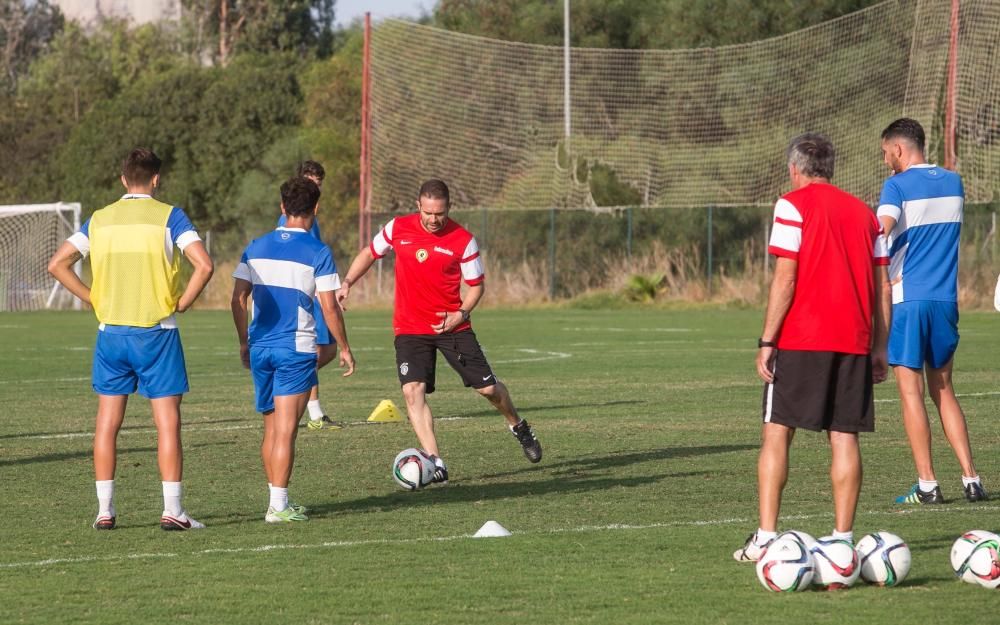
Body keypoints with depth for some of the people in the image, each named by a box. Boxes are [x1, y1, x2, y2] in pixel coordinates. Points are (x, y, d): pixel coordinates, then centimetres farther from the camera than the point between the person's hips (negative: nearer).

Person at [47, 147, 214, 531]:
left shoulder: (100, 219, 6)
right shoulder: (168, 216, -5)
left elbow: (57, 264, 4)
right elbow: (204, 264, -17)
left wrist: (93, 299, 7)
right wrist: (182, 302, -4)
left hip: (111, 331, 3)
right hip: (157, 333, -3)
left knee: (107, 423, 9)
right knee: (167, 422, 0)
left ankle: (105, 510, 8)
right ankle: (172, 510, -3)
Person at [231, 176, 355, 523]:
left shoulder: (257, 246, 6)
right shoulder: (317, 253, -7)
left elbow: (238, 298, 5)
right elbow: (329, 307, -9)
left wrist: (244, 341, 16)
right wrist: (344, 348, 3)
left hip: (260, 348, 5)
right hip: (297, 349, -5)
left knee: (271, 428, 15)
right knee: (285, 430, -5)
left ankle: (276, 498, 20)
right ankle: (279, 506, -6)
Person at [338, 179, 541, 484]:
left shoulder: (463, 241, -9)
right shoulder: (398, 228, -4)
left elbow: (476, 285, 1)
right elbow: (370, 253, 14)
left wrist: (461, 314, -16)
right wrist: (347, 284, 2)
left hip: (452, 326, -1)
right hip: (410, 329, 1)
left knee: (487, 387, 3)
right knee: (413, 391, -17)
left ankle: (518, 426, 36)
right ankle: (435, 462, -16)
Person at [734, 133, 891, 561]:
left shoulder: (793, 206, -2)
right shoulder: (863, 212, 14)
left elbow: (785, 278, -10)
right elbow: (883, 287, 11)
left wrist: (767, 342, -8)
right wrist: (879, 349, 15)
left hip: (800, 340, -4)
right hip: (854, 343, 4)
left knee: (776, 433, 0)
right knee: (844, 437, 5)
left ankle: (765, 538, -6)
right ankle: (843, 537, 1)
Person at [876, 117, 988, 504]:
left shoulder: (898, 186, -7)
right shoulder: (953, 183, 11)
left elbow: (882, 229, -23)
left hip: (908, 299, -6)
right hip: (946, 298, 6)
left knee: (911, 391, -1)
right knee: (943, 390, 14)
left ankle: (927, 484, -4)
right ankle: (970, 479, 6)